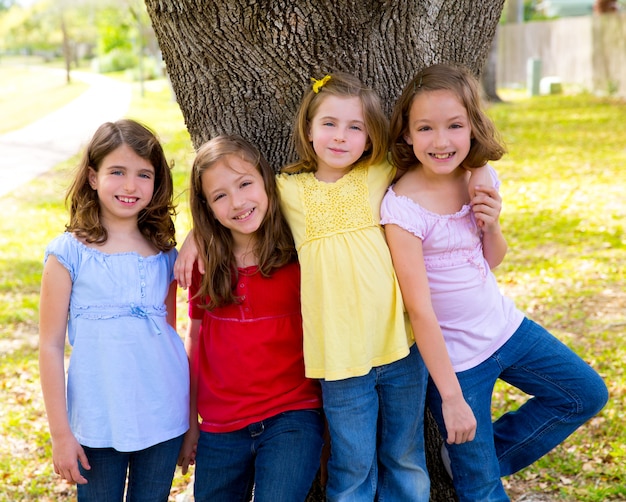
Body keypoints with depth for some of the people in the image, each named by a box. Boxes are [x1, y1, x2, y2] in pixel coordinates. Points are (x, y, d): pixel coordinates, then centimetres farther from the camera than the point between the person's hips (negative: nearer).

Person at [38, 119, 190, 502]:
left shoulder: (165, 254, 5)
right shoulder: (69, 252, -5)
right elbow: (51, 346, -4)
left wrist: (189, 422, 13)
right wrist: (60, 433, -5)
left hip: (164, 422, 3)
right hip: (98, 425, -3)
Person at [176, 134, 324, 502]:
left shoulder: (300, 255, -7)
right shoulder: (203, 265, 2)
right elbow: (195, 341, 9)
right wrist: (189, 424, 11)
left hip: (291, 417, -3)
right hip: (219, 427, 4)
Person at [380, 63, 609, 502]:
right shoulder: (403, 207, -24)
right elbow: (420, 309, -22)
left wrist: (492, 224, -13)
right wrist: (451, 396, -19)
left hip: (504, 326, 6)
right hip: (455, 357, -6)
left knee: (587, 395, 17)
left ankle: (484, 457, 24)